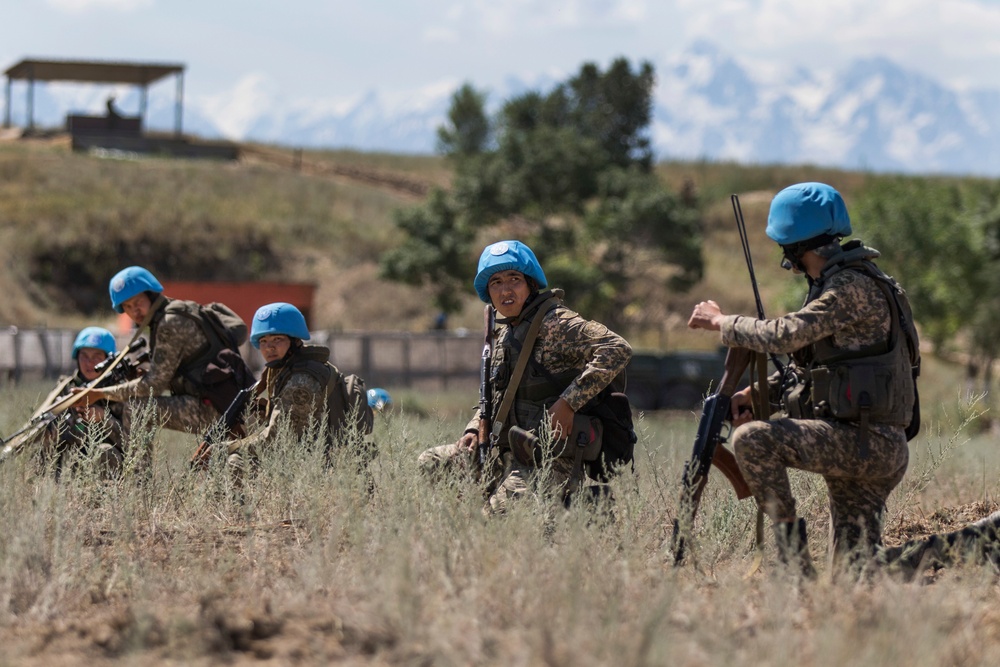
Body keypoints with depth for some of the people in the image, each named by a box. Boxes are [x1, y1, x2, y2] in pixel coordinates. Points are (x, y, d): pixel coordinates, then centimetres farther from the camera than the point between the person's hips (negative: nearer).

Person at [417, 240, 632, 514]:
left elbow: (617, 349, -26)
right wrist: (475, 430, 7)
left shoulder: (553, 323, -14)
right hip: (503, 455, 9)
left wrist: (569, 402, -26)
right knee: (428, 464, 13)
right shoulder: (503, 332, 14)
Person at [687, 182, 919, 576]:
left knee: (752, 439, -21)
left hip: (867, 443, -10)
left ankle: (789, 538, -13)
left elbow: (785, 335, -21)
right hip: (864, 447, 10)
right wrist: (759, 392, 13)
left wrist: (721, 322, -8)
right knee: (856, 573, 5)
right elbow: (810, 364, 26)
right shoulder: (838, 285, 18)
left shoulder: (853, 288, -13)